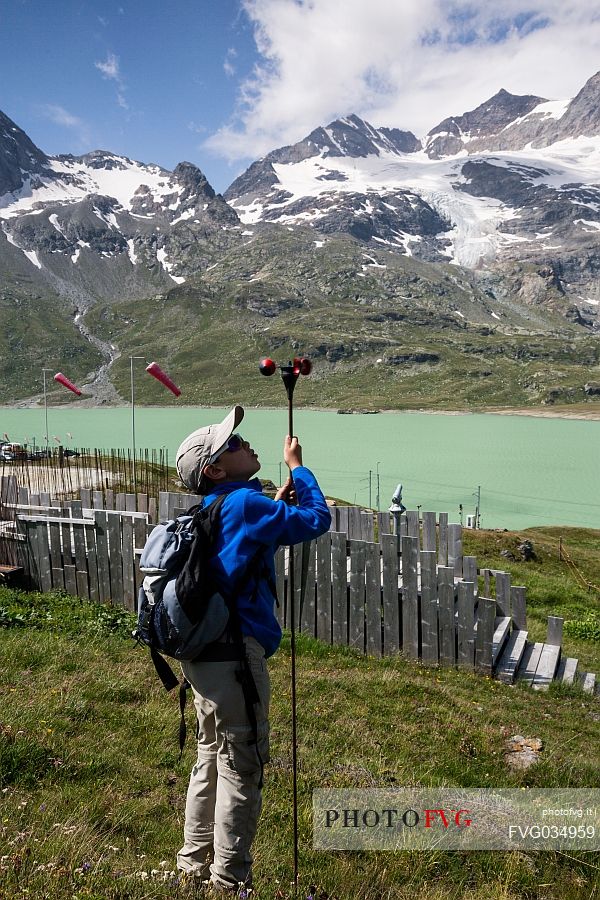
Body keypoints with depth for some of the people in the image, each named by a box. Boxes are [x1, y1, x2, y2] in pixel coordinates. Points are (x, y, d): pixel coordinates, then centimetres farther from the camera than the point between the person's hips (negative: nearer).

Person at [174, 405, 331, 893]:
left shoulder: (213, 510, 10)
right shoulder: (245, 504, -17)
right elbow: (317, 519, -10)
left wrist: (275, 505, 17)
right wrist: (297, 466, 2)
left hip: (202, 652, 9)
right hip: (234, 656, -9)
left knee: (211, 757, 23)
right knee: (242, 768, 6)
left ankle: (196, 861, 38)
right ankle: (230, 879, 21)